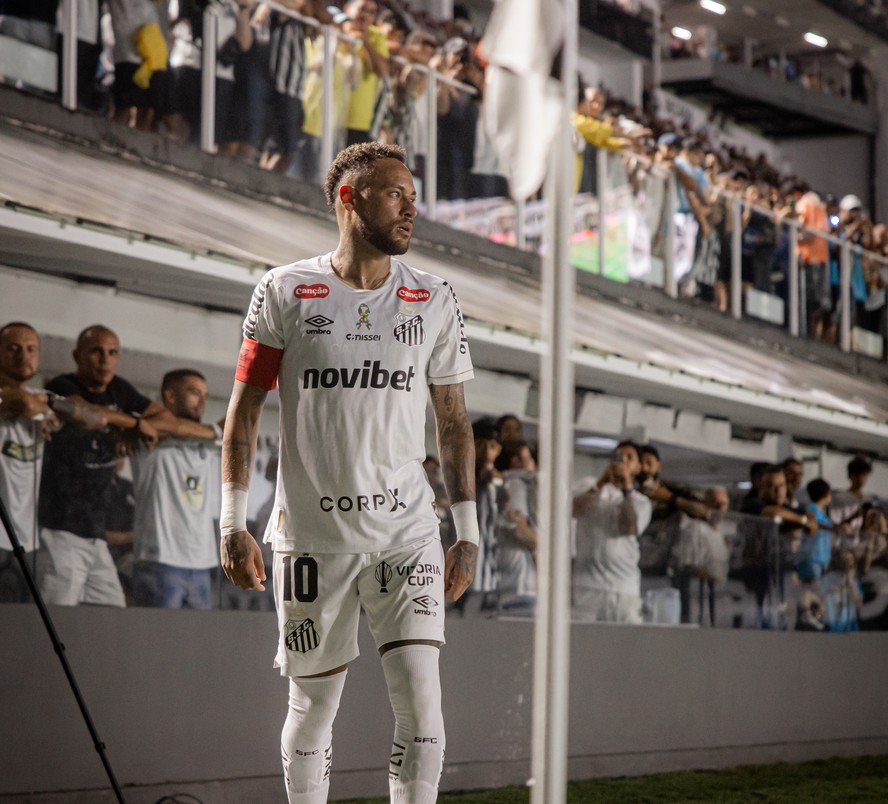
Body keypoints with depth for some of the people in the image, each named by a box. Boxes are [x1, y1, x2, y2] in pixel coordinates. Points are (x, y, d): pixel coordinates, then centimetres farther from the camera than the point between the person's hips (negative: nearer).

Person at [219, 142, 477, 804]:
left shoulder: (433, 301, 6)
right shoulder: (286, 293, -1)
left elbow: (453, 422, 11)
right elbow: (245, 408, 3)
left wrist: (468, 532, 7)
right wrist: (234, 524, -3)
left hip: (407, 531, 1)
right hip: (312, 532, -1)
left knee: (422, 706, -11)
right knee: (313, 705, 7)